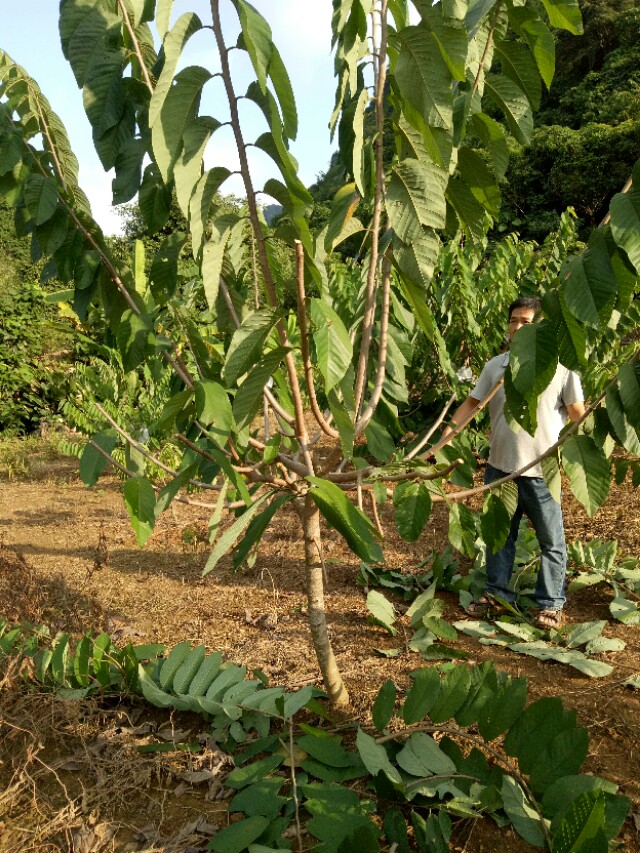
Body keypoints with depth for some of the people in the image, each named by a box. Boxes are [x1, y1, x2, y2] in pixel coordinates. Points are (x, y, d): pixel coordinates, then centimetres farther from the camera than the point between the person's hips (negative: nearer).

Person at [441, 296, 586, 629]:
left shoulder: (560, 366, -7)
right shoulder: (495, 366, 4)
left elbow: (577, 414, -4)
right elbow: (472, 402, 6)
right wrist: (449, 429, -6)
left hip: (543, 470, -4)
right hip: (500, 466, 4)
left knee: (551, 540, 9)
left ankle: (550, 604, 23)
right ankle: (497, 592, 33)